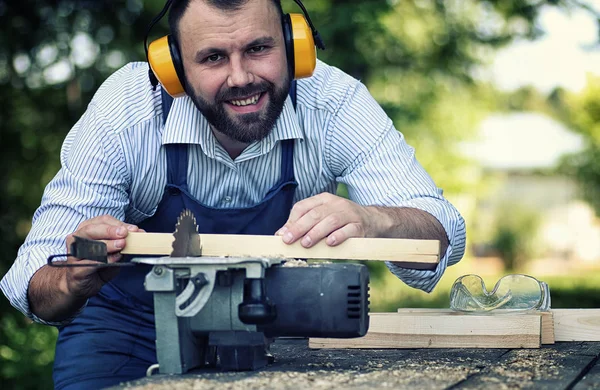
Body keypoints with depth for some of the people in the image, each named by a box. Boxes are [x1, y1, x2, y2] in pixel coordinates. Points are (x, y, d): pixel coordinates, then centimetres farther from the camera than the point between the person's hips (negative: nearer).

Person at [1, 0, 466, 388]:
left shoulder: (335, 103, -21)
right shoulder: (123, 110, -23)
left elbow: (441, 236, -27)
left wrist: (370, 221, -50)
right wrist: (74, 282, -48)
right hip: (135, 328, -1)